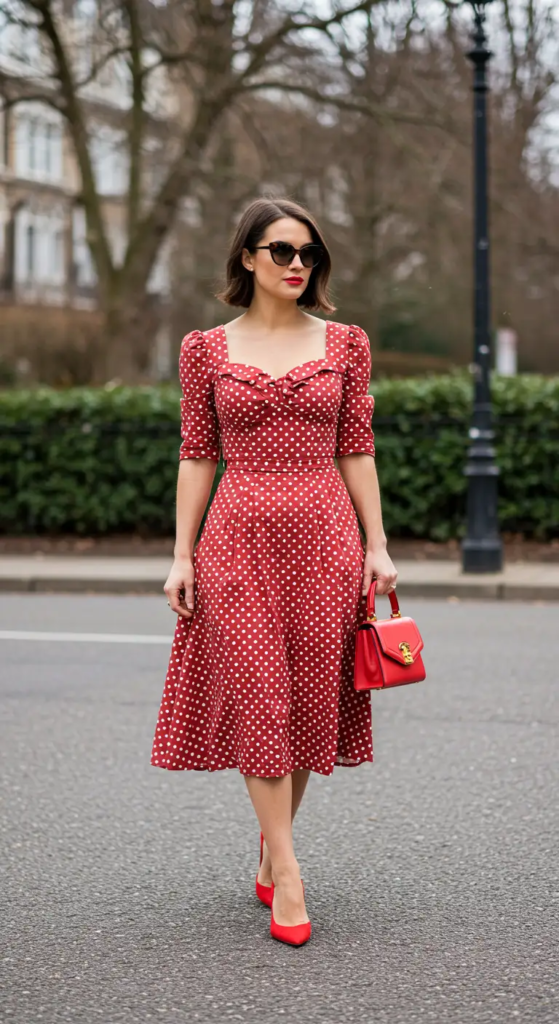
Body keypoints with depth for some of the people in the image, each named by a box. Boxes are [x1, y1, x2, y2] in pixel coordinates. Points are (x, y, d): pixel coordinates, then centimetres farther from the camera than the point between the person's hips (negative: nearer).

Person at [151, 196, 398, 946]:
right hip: (240, 539, -1)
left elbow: (356, 451, 7)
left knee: (310, 697, 3)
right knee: (258, 695, -7)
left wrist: (377, 546, 1)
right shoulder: (207, 349, 5)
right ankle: (287, 876, -3)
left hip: (323, 536, 1)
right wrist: (182, 554, 1)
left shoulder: (344, 343, 7)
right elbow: (197, 456, 6)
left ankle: (270, 850, 21)